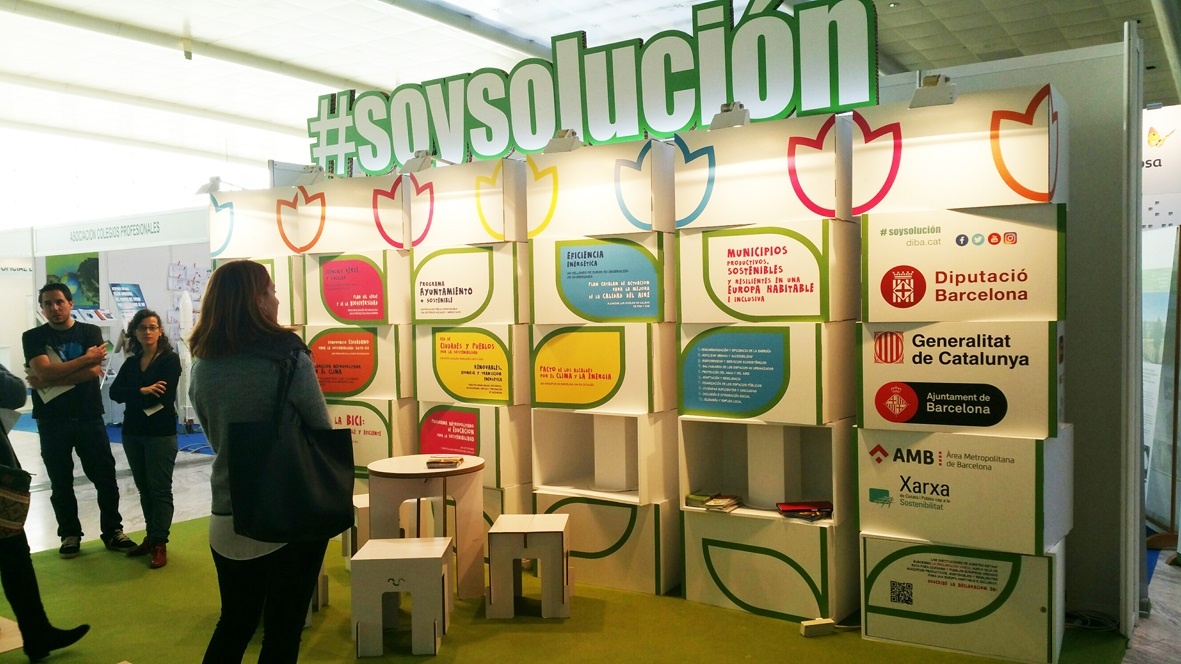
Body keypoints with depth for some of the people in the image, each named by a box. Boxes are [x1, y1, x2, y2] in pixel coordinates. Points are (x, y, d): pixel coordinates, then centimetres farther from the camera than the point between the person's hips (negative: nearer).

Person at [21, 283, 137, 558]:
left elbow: (94, 372, -13)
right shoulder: (33, 337, 1)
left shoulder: (91, 332, 1)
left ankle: (112, 531, 16)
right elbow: (44, 372, -17)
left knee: (106, 478, 4)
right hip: (52, 422, 0)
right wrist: (86, 358, -15)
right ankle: (70, 534, 23)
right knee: (61, 483, 10)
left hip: (89, 418, 0)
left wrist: (46, 381, -13)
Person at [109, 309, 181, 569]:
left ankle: (160, 543, 5)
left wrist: (132, 397, -7)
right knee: (144, 488, 13)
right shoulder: (131, 363, 11)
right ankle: (151, 537, 23)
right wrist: (142, 391, -20)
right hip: (132, 433, 6)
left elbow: (164, 396, -18)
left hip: (161, 433, -6)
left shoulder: (170, 359, -7)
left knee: (160, 489, -1)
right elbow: (114, 392, -4)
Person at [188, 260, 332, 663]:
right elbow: (322, 433, -6)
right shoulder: (288, 359, -16)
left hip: (229, 516, 4)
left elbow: (215, 437, 11)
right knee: (283, 629, 10)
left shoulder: (202, 366, -1)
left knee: (234, 623, 20)